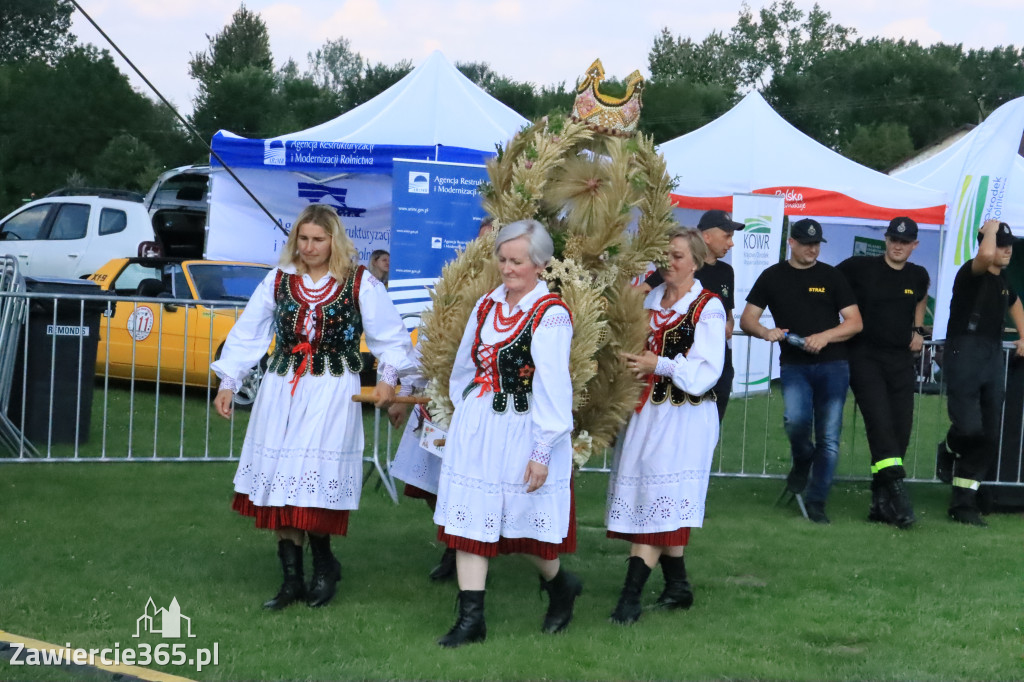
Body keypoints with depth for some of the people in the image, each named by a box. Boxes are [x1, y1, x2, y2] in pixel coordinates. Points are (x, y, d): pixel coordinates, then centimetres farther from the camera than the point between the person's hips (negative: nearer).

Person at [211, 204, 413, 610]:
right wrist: (227, 383, 8)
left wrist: (389, 378, -7)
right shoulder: (279, 280, 9)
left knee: (316, 482, -12)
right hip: (281, 393, 4)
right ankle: (291, 580, 9)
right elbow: (248, 334, 12)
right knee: (279, 483, 1)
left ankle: (324, 564, 11)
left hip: (332, 394, -4)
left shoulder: (359, 283, 0)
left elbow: (392, 337, 5)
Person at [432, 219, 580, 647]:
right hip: (475, 428, 6)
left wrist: (542, 451, -17)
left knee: (525, 521, 4)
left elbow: (552, 386, -15)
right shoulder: (486, 306, 9)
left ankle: (561, 585, 33)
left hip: (523, 432, -6)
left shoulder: (551, 315, -12)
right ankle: (471, 620, 7)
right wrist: (457, 422, 22)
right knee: (469, 519, 3)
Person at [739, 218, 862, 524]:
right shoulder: (773, 277, 9)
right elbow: (747, 319, 9)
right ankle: (802, 461, 8)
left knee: (829, 437, -4)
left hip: (832, 364, 1)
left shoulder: (831, 277, 8)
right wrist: (766, 332, -14)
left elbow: (855, 322, 5)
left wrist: (825, 336, -13)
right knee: (796, 419, -26)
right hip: (793, 365, -1)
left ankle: (816, 504, 7)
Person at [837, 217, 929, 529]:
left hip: (901, 359, 5)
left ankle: (881, 502, 7)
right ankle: (896, 490, -28)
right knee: (880, 421, -21)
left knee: (901, 428, -1)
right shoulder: (859, 267, -3)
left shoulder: (918, 276, 11)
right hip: (864, 356, -4)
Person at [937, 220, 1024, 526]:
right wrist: (990, 228, -12)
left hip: (993, 360, 8)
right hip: (964, 357, -8)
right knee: (969, 425, -22)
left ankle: (963, 504, 10)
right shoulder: (971, 272, -6)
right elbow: (984, 255, -30)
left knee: (989, 437, 4)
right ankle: (949, 452, 15)